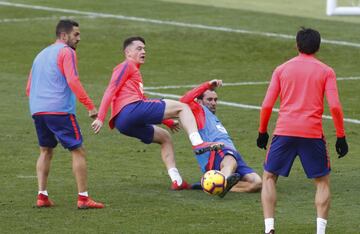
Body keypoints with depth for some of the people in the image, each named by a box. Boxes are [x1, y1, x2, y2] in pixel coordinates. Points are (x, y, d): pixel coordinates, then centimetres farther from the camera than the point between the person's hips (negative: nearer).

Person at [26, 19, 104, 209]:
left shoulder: (41, 54, 24)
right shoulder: (66, 52, -2)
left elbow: (29, 89, 26)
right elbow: (73, 82, -15)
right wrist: (90, 106, -15)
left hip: (37, 110, 8)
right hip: (59, 110, -8)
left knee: (46, 151, 19)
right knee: (78, 151, -3)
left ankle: (42, 196, 9)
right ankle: (83, 198, -8)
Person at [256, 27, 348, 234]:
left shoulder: (282, 69, 11)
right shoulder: (326, 71, 6)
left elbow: (267, 105, 6)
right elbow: (334, 106, -4)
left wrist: (262, 132, 18)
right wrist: (341, 137, 3)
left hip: (284, 131, 1)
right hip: (313, 132, -1)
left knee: (269, 178, 15)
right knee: (323, 182, 14)